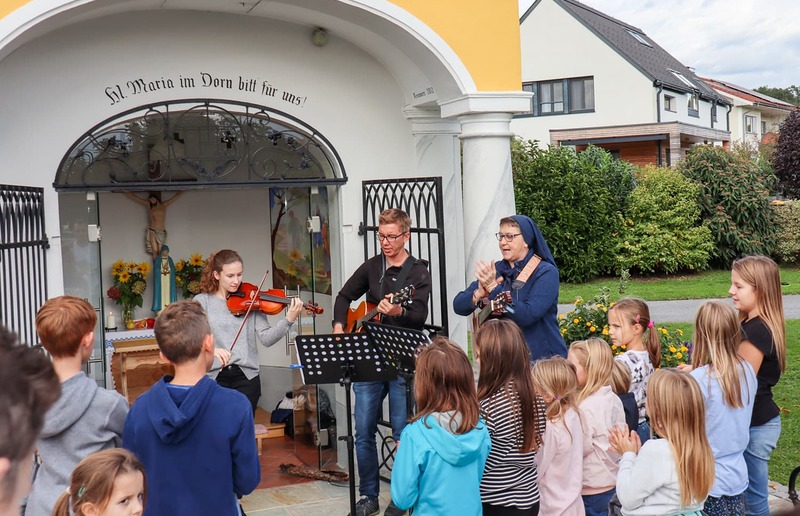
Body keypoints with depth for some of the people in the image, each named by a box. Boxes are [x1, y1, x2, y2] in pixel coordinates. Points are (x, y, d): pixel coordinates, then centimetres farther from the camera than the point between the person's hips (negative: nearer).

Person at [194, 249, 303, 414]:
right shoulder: (202, 301, 3)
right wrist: (211, 349, -29)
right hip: (214, 376, 0)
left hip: (247, 376, 1)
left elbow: (266, 338, -4)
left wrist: (289, 320, -19)